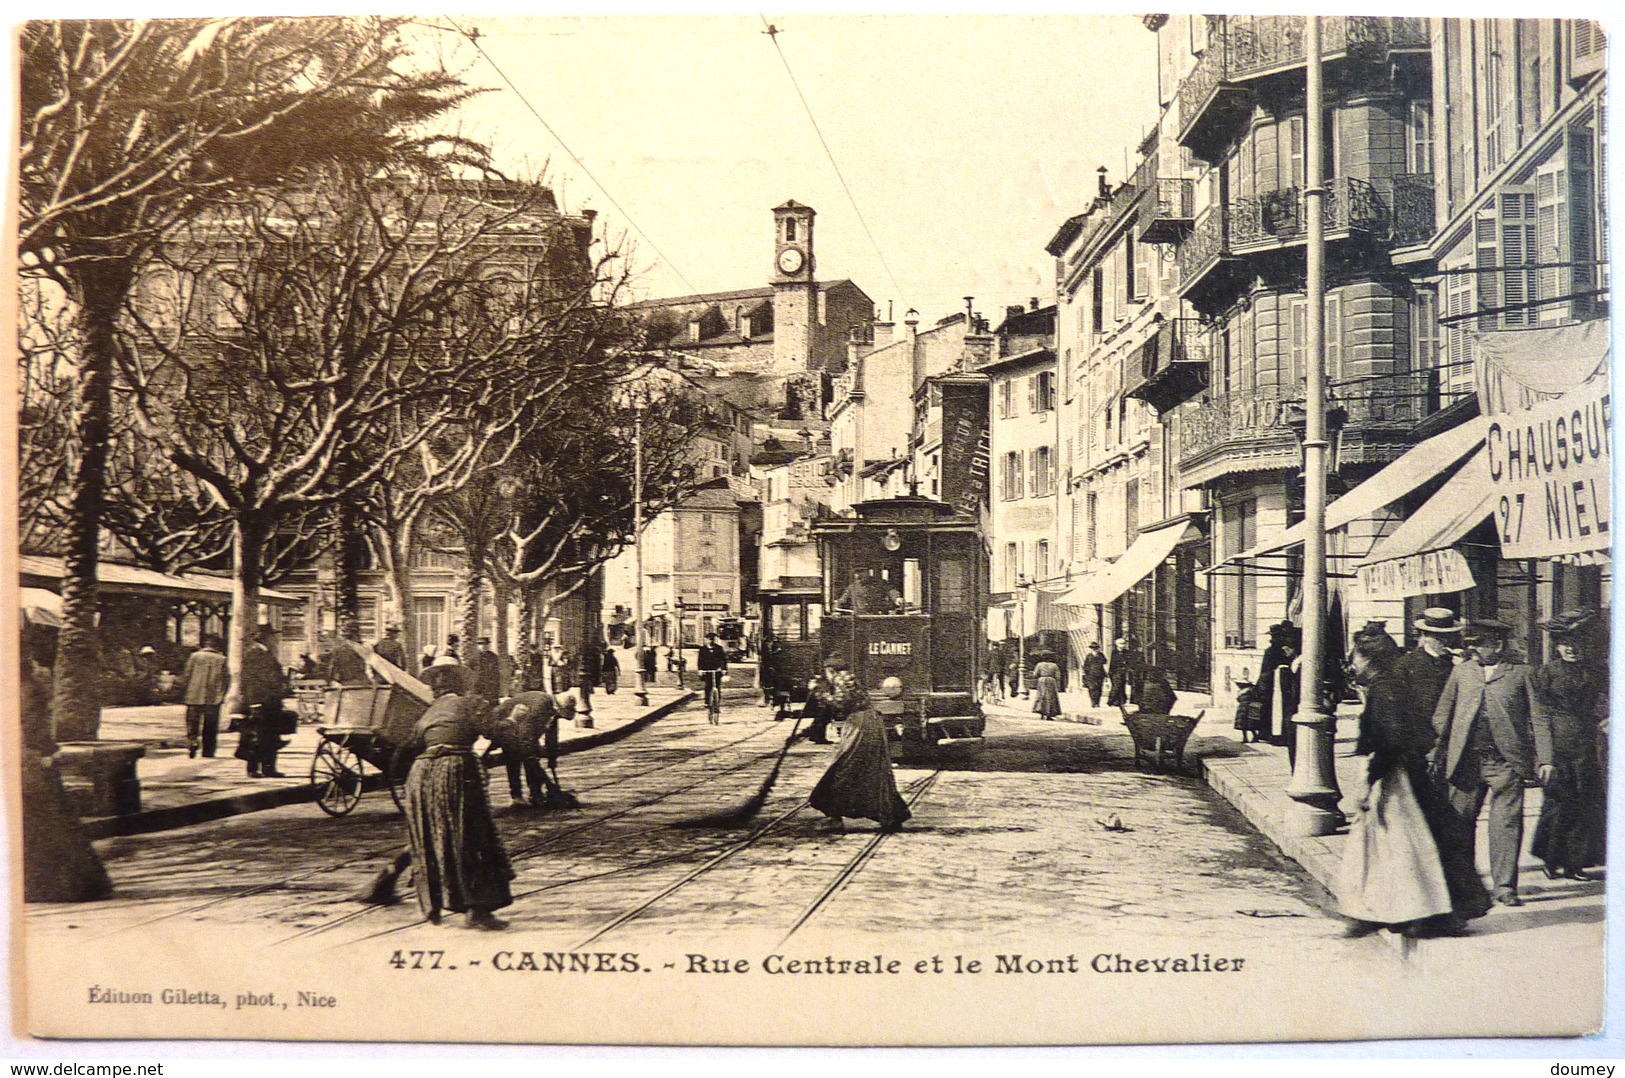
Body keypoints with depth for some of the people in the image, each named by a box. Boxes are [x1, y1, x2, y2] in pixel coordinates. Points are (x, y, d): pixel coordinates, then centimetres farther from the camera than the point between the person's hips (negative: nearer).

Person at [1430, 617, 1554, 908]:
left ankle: (1505, 886, 5)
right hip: (1465, 762, 2)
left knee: (1506, 824, -4)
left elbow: (1540, 718, 6)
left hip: (1506, 762, -2)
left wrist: (1544, 760, -1)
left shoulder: (1520, 673, 6)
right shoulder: (1461, 672, 12)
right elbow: (1441, 715, 13)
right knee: (1460, 823, 6)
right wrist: (1437, 754, 6)